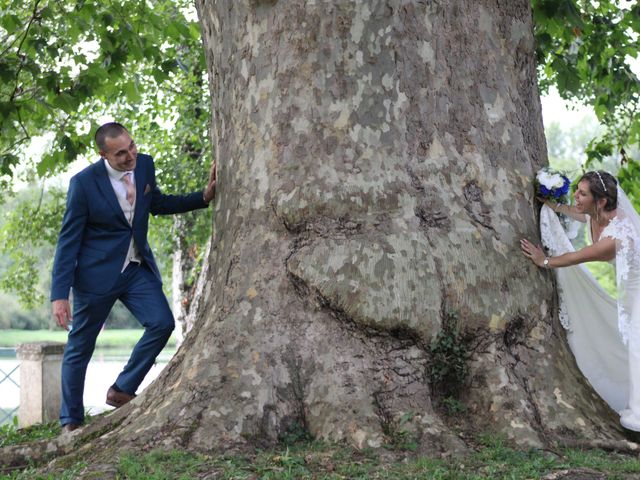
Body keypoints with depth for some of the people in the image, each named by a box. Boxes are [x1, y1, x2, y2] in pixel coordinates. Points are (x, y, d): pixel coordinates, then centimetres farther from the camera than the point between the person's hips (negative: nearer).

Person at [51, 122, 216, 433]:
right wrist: (60, 295, -16)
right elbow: (68, 240, -14)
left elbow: (157, 204, 16)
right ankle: (71, 421, 20)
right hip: (97, 273, -4)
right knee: (80, 347, 5)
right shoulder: (84, 182, -18)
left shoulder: (145, 165, -3)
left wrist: (203, 197, 4)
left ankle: (121, 391, 4)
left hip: (137, 268, 5)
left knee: (162, 323, -13)